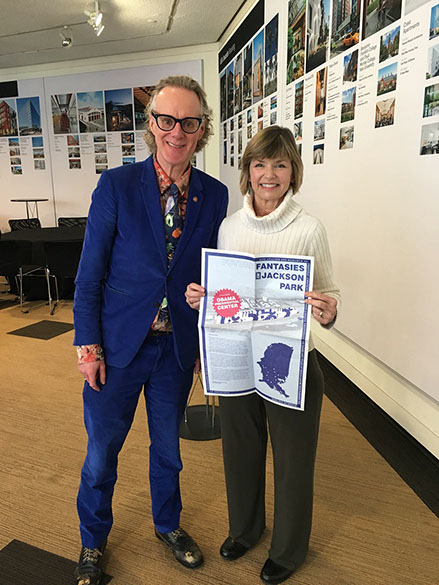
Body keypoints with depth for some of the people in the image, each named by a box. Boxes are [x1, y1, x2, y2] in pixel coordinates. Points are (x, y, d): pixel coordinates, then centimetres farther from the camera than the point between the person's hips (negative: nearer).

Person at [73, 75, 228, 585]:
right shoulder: (116, 186, -9)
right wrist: (88, 345, -8)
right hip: (118, 343, -2)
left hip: (178, 347, 2)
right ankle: (92, 542, 43)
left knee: (167, 447, 21)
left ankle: (168, 525, 49)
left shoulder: (215, 195, -1)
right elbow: (89, 274, -7)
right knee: (101, 452, 14)